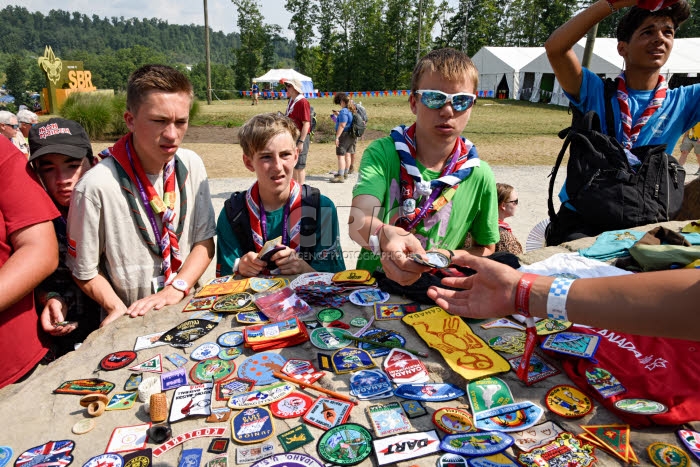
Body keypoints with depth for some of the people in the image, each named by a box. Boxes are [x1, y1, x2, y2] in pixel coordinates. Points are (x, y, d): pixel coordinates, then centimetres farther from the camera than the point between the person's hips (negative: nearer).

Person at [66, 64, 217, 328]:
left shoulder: (191, 166, -3)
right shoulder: (96, 186, -16)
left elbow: (205, 242, 2)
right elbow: (85, 272, -3)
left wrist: (176, 289, -10)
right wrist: (119, 310, -14)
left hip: (186, 310, 3)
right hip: (130, 325, -3)